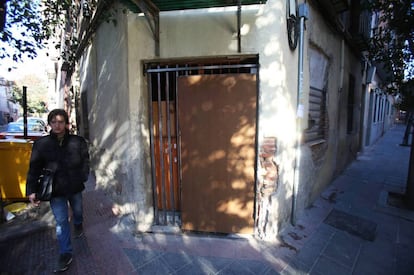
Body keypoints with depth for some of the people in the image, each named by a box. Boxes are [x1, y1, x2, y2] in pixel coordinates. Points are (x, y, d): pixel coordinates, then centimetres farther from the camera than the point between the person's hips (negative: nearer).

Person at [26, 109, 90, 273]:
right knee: (61, 221, 6)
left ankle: (78, 225, 60)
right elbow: (34, 168, -5)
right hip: (55, 190, 0)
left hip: (75, 187, 1)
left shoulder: (78, 141, -9)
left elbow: (85, 161, -1)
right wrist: (31, 190, -9)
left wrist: (83, 177, -11)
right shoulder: (41, 144, -8)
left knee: (77, 211, 25)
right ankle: (65, 254, 24)